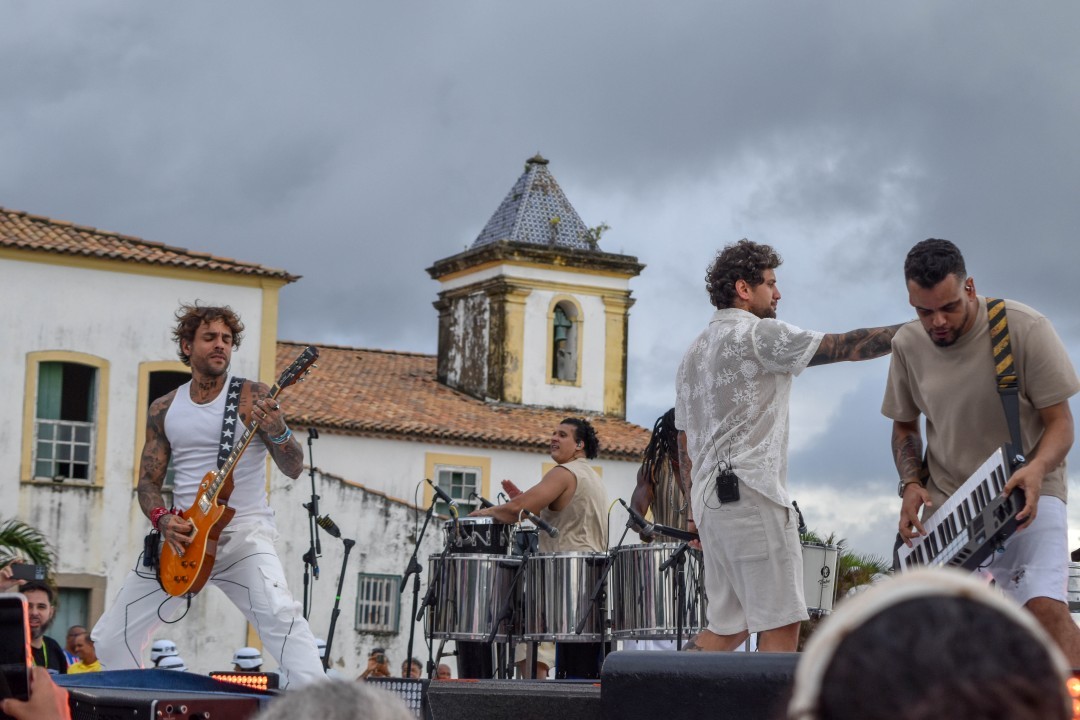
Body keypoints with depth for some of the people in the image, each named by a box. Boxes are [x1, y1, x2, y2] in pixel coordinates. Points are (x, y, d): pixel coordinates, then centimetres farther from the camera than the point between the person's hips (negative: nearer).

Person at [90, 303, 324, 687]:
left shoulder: (253, 397, -3)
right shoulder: (163, 409, 9)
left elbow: (293, 468, -9)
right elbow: (148, 481, 11)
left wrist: (278, 433, -31)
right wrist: (163, 520, -11)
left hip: (243, 531, -5)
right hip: (182, 536, 5)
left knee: (281, 618, -31)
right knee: (111, 637, 6)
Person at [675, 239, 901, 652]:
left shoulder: (694, 351, 21)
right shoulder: (757, 334, -5)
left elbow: (685, 439, 22)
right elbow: (845, 346, -9)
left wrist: (695, 504, 24)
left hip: (710, 497, 9)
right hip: (750, 494, -9)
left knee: (728, 626, 13)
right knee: (780, 625, -8)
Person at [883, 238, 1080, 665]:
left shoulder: (1026, 329, -13)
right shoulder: (907, 345, 1)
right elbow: (904, 426, 15)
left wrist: (1036, 469, -30)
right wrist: (911, 484, -5)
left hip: (1026, 495, -4)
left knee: (1046, 607, -24)